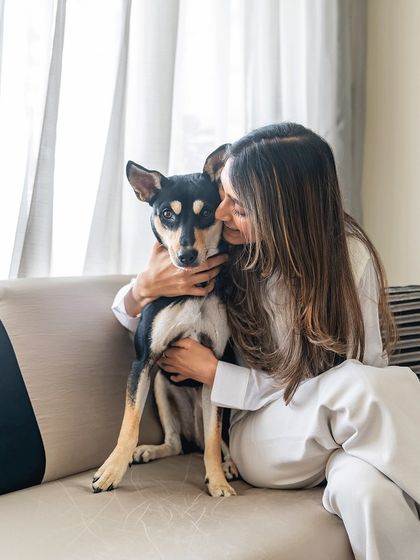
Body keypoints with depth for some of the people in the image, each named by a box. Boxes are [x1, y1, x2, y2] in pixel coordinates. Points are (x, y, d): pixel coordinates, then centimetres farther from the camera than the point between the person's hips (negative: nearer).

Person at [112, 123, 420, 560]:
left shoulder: (349, 258, -13)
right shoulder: (221, 250, -8)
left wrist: (215, 373, -14)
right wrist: (143, 289, -18)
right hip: (258, 434, 1)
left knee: (364, 485, -38)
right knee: (368, 388, -32)